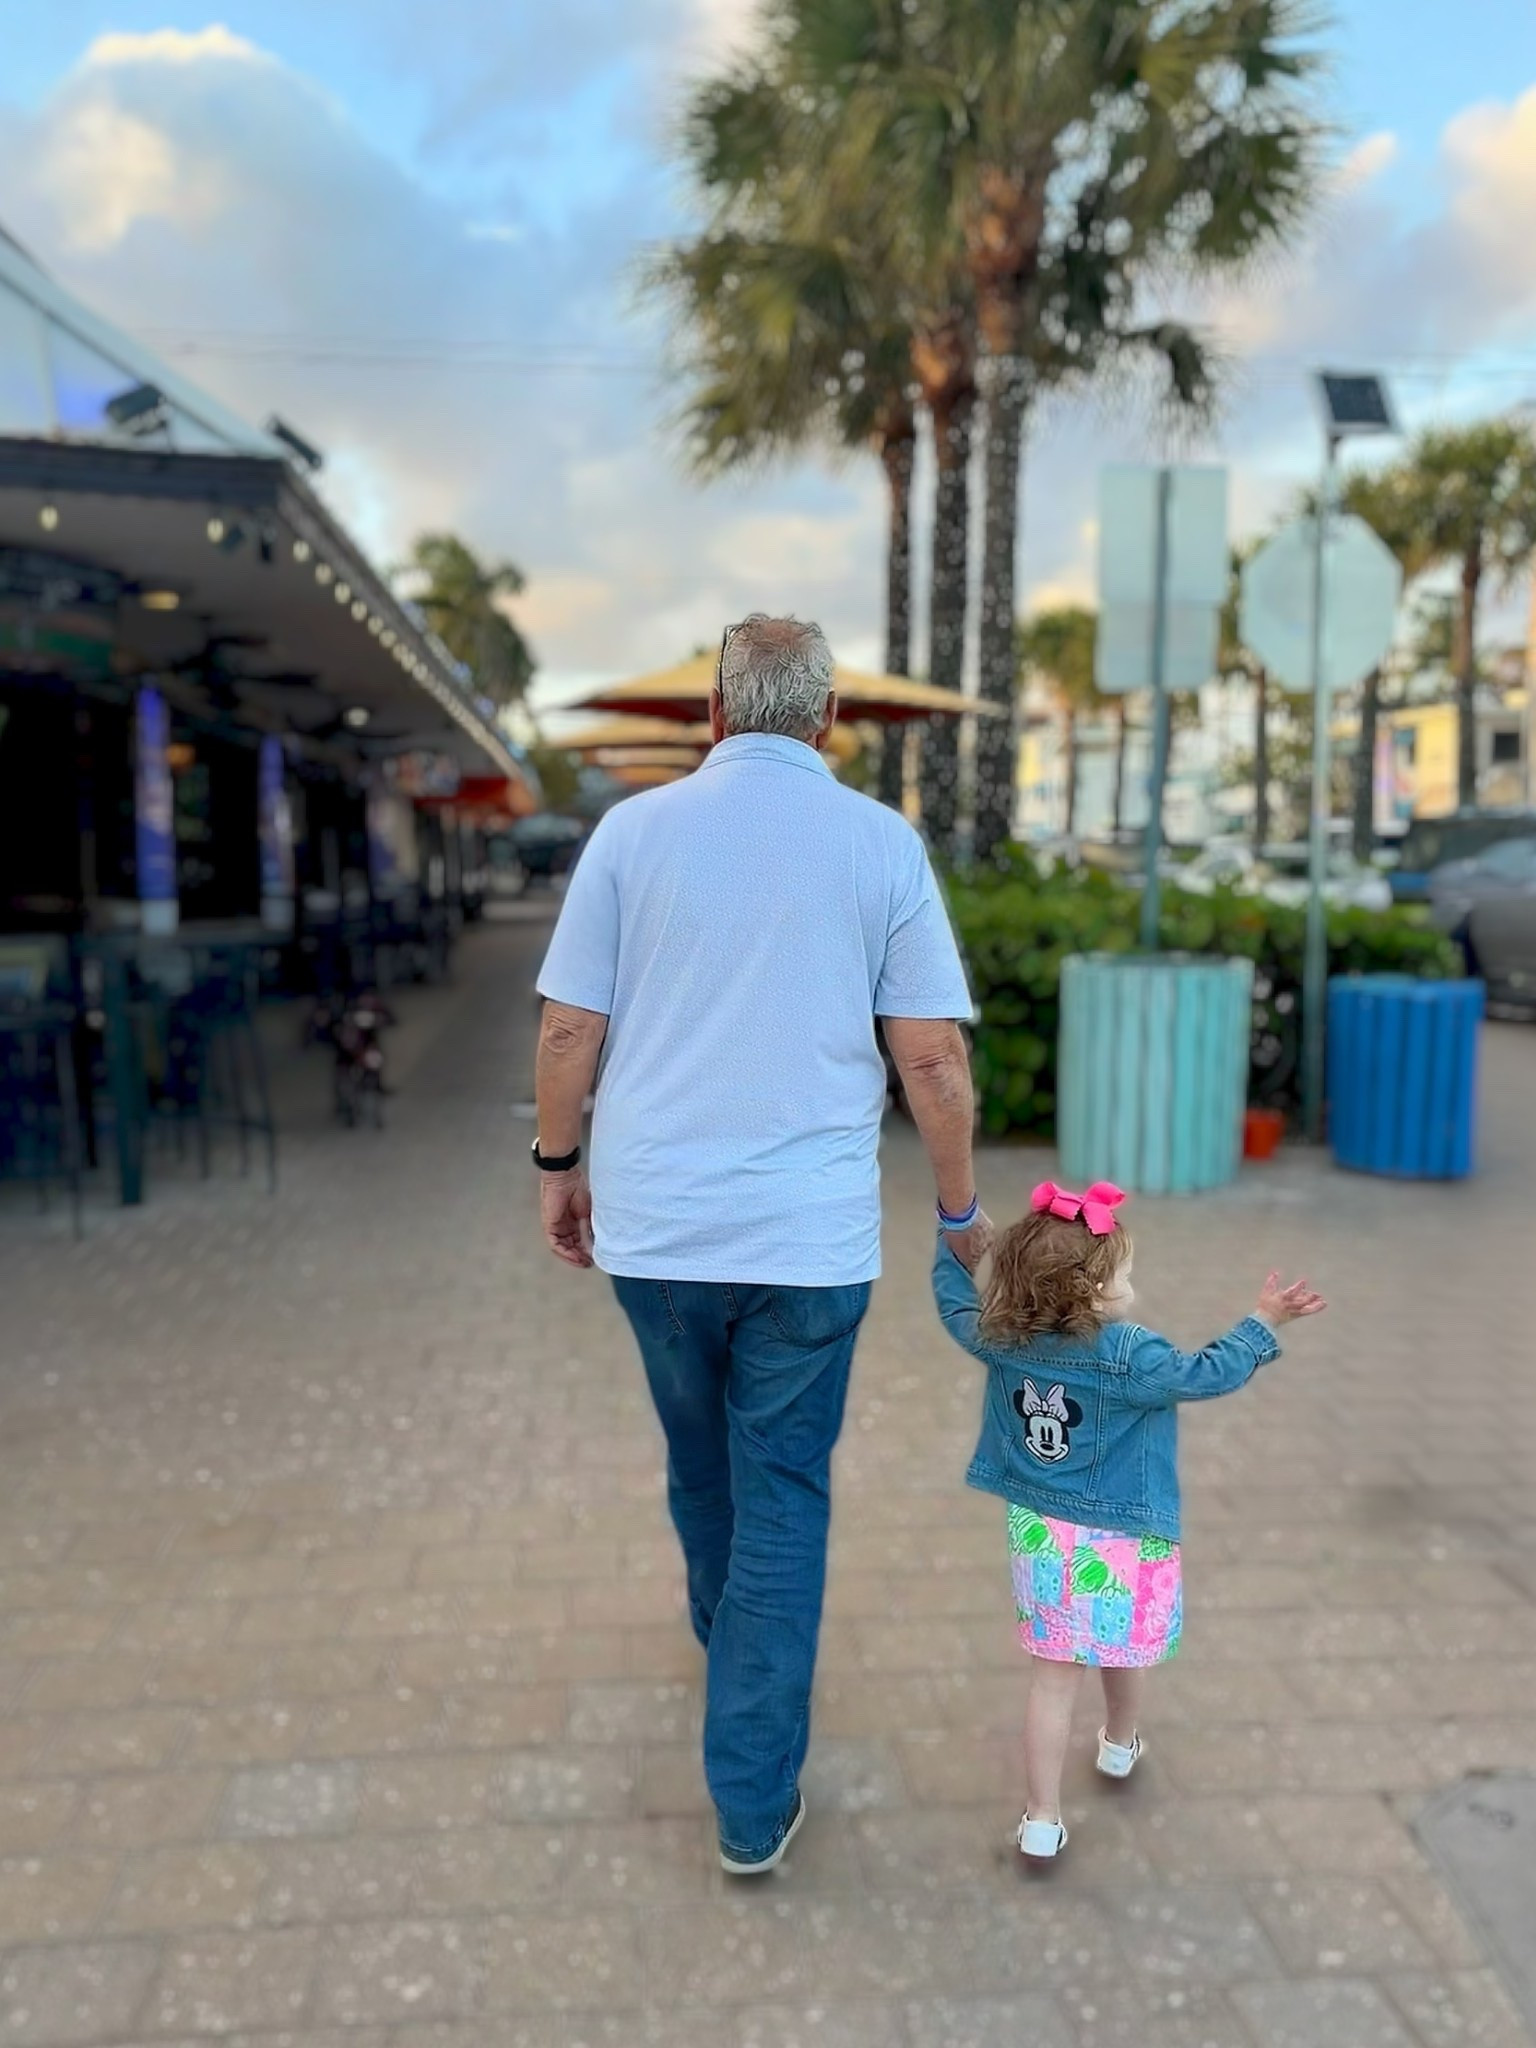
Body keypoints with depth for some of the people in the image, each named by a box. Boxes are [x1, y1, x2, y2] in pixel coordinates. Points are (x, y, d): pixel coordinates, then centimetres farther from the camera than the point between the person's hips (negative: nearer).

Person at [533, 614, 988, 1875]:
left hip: (654, 1223, 2)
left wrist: (559, 1168, 12)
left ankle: (732, 1651, 51)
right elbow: (933, 1056, -5)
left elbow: (569, 1031, -2)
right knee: (781, 1492, 11)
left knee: (702, 1463, 25)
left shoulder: (635, 830, -1)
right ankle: (755, 1797, 19)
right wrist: (962, 1211, 7)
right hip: (810, 1235, -2)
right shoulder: (883, 844, -3)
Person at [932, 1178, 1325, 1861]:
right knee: (1121, 1651, 25)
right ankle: (1119, 1745, 51)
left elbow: (954, 1299, 7)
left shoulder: (999, 1340, -9)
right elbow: (1209, 1373, -16)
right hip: (1121, 1545, -3)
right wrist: (1264, 1322, -6)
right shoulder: (1131, 1358, -24)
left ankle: (1042, 1821, 13)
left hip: (1038, 1536, 3)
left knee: (1053, 1676, 10)